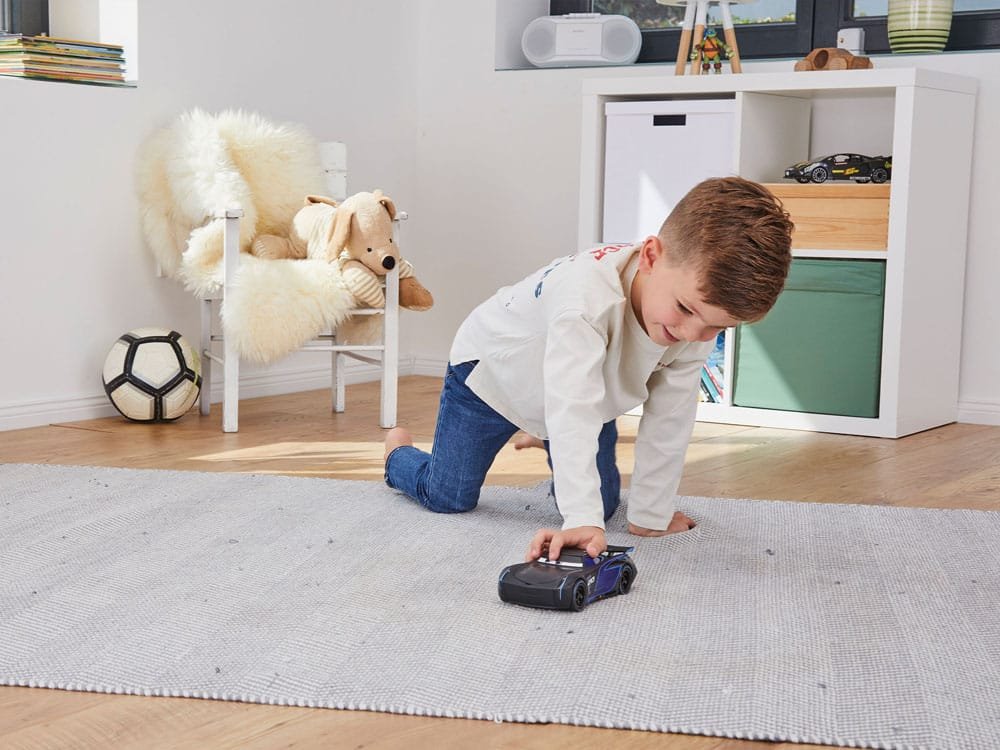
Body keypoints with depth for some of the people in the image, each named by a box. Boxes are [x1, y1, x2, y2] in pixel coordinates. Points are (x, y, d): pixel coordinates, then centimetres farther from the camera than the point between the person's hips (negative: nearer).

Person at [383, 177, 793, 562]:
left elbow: (669, 420, -20)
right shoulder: (588, 297, -48)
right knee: (448, 498, 0)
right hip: (492, 366, -5)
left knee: (602, 504, 8)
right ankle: (397, 452, 36)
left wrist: (650, 516, -15)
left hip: (585, 386, 5)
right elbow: (572, 413, -53)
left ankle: (546, 439, 39)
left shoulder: (703, 312, -28)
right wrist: (582, 521, -61)